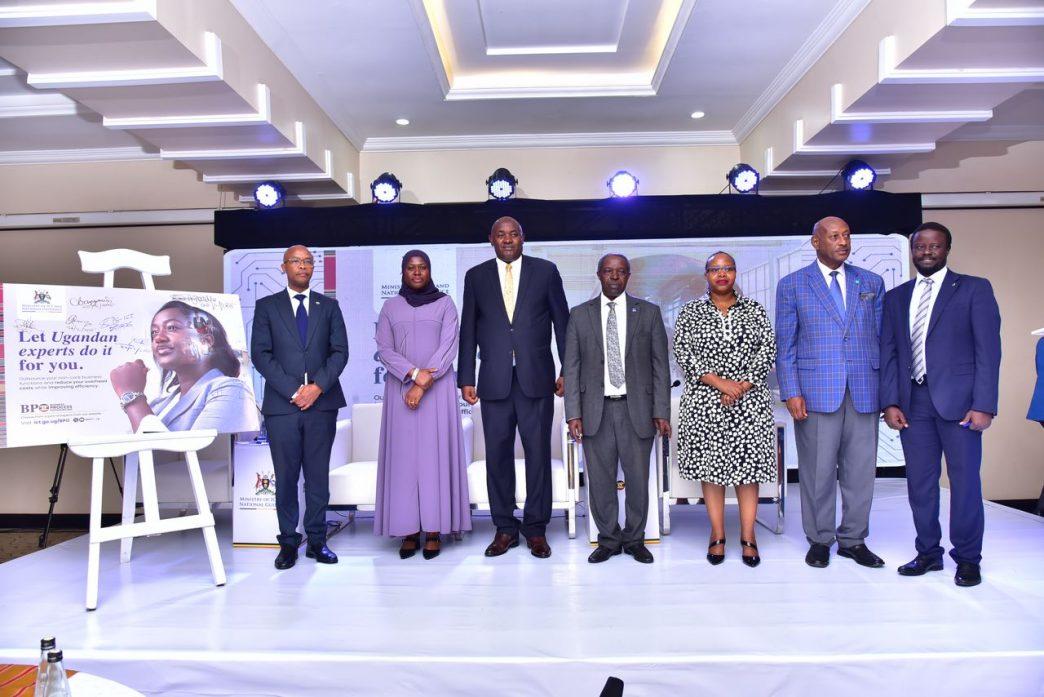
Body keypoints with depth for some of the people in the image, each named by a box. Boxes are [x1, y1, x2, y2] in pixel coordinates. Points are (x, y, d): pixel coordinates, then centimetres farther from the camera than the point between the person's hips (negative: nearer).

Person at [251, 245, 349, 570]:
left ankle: (316, 540, 16)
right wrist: (292, 390, -10)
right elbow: (260, 354, 0)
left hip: (322, 402, 1)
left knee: (318, 476, 6)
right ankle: (289, 542, 15)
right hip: (282, 404, -1)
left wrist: (317, 386, -10)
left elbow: (340, 351, 4)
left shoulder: (329, 306, 12)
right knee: (286, 477, 4)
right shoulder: (266, 306, 8)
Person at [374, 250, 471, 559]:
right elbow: (383, 349, 2)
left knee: (435, 453, -2)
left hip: (438, 389, -1)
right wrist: (414, 373, -14)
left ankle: (434, 531, 3)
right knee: (404, 455, 0)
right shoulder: (391, 306, 10)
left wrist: (423, 384, -14)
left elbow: (449, 347, -5)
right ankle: (409, 531, 5)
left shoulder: (445, 303, 5)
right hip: (400, 387, 2)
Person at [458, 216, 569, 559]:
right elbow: (468, 330, 9)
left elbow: (562, 322, 6)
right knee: (498, 454, 5)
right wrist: (466, 379, 4)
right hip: (494, 380, 1)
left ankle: (536, 528, 15)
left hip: (536, 378, -1)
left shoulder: (546, 271, 6)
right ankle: (505, 528, 17)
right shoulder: (476, 276, 9)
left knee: (538, 453, 3)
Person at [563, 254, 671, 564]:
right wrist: (573, 413, -3)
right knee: (600, 480, 5)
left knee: (638, 479, 6)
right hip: (596, 410, 0)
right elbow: (571, 367, 4)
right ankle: (608, 540, 22)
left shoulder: (649, 313, 6)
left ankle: (634, 540, 24)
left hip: (636, 409, 0)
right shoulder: (579, 314, 7)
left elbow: (660, 366, 4)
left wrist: (661, 412, -2)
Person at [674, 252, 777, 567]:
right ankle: (717, 535, 14)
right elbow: (683, 353, -3)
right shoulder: (690, 312, 6)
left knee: (749, 464, 1)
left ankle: (748, 537, 11)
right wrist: (718, 382, -13)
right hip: (705, 401, 0)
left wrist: (742, 386, -10)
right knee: (710, 466, 2)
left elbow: (767, 351, 2)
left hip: (749, 400, 1)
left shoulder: (754, 310, 9)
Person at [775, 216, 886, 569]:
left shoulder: (871, 283, 12)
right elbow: (784, 345, 1)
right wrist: (791, 393, -7)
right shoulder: (792, 285, 4)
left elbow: (882, 338, 12)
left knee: (860, 470, 7)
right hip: (815, 392, -2)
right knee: (818, 471, 4)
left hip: (864, 392, 3)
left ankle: (853, 539, 22)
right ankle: (819, 540, 18)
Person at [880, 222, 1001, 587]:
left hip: (958, 401, -3)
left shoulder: (974, 289, 4)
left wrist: (984, 405, -11)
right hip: (913, 403, 3)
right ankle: (928, 553, 20)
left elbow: (988, 350, -2)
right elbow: (888, 353, 10)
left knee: (964, 481, 2)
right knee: (920, 483, 7)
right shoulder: (896, 297, 14)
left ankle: (967, 558, 16)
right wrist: (890, 402, 0)